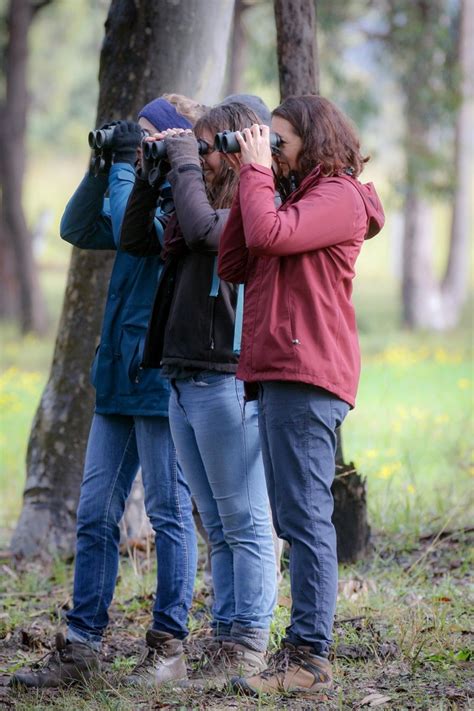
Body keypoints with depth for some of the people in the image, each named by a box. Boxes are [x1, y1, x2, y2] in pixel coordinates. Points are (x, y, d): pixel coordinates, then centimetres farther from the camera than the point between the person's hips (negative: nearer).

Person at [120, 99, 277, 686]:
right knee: (218, 527, 12)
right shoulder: (198, 204, 17)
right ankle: (225, 632, 17)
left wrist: (184, 160, -12)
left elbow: (202, 228, -26)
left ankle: (249, 642, 0)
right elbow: (134, 240, 19)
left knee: (244, 523, -3)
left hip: (226, 381, -9)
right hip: (184, 383, 9)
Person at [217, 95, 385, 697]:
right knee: (295, 518, 10)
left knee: (304, 516, -12)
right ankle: (301, 649, 14)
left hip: (306, 375, -10)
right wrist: (248, 185, 11)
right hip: (277, 375, 10)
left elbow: (269, 236, -20)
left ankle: (310, 658, -13)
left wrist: (257, 169, -6)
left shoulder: (340, 196, -4)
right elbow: (232, 265, 16)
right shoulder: (296, 199, 25)